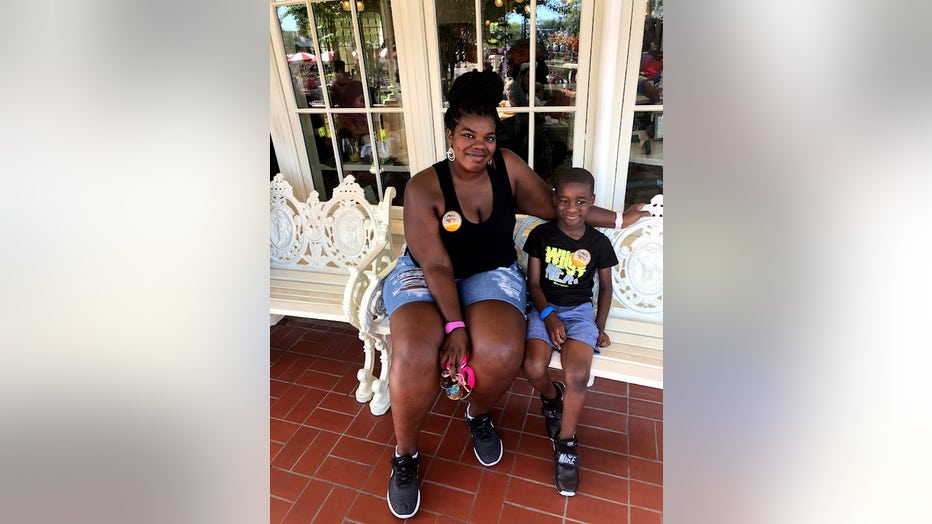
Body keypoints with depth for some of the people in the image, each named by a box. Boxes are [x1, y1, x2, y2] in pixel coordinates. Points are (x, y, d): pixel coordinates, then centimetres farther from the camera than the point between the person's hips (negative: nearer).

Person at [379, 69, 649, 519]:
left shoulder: (507, 167, -4)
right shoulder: (423, 188, -13)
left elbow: (557, 207, 7)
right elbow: (437, 265, -17)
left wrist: (618, 219, 11)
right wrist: (455, 325, -25)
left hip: (491, 274, 2)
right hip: (425, 277, -1)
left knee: (503, 354, -29)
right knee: (414, 356, -31)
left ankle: (478, 415, 10)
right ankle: (405, 456, 1)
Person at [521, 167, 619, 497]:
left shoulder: (599, 243, 0)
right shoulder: (541, 235, -2)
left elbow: (606, 287, 12)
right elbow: (534, 283, -1)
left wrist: (600, 328, 3)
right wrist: (549, 316, -16)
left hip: (580, 310, 0)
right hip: (544, 308, 0)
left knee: (578, 374, -24)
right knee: (533, 368, -24)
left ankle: (566, 443, 1)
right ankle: (552, 397, 15)